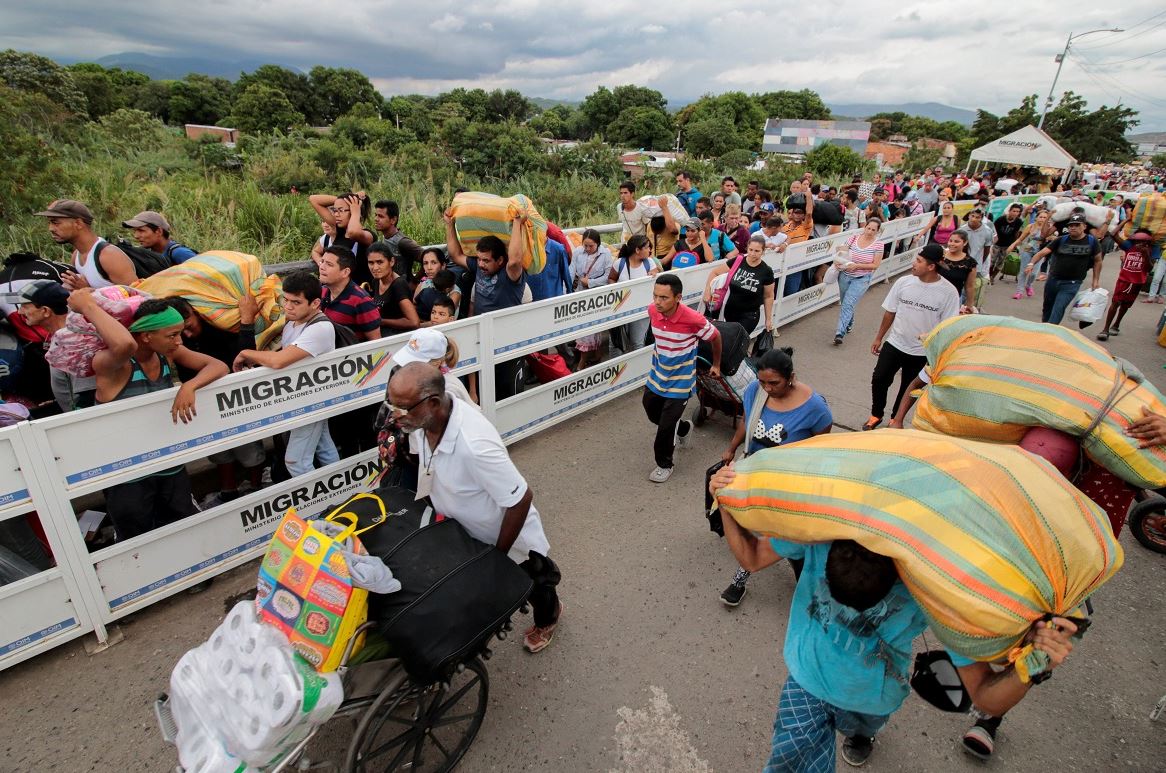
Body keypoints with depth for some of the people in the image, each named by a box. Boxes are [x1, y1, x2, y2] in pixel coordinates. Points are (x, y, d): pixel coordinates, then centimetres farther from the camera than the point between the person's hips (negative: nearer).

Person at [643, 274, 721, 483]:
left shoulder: (693, 320, -29)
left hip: (679, 381, -5)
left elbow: (716, 337, -8)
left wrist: (716, 365, 5)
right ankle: (682, 428, 52)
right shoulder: (652, 310, -15)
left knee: (666, 426, -2)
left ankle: (664, 465, 25)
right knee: (652, 412, 22)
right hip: (657, 375, 6)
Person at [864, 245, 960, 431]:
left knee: (908, 388, 12)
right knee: (879, 379, 1)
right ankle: (876, 415, 24)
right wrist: (878, 338, 8)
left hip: (922, 352, -2)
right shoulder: (904, 282, -7)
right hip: (894, 344, 2)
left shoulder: (948, 292, -14)